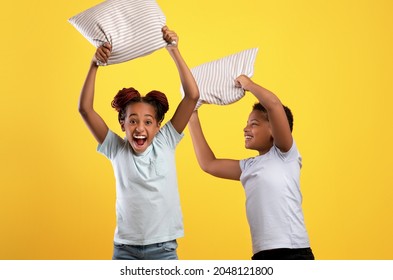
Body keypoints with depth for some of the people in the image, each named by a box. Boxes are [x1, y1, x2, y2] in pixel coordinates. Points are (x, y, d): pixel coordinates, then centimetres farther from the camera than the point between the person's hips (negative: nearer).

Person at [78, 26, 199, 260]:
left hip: (164, 249, 0)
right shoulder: (116, 149, 0)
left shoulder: (166, 142, -1)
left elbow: (192, 95, -8)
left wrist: (174, 50, -13)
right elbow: (85, 109, -9)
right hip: (125, 249, 1)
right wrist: (95, 65, -17)